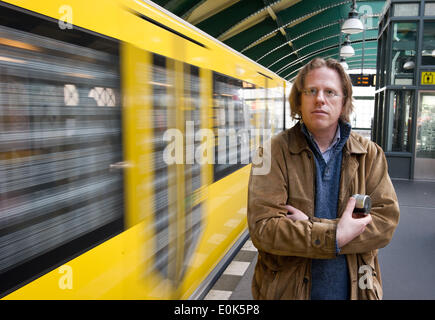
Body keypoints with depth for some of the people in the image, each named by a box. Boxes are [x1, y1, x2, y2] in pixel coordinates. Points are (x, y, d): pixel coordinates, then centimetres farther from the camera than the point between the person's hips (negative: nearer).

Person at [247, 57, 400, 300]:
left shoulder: (370, 154, -2)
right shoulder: (276, 152, -12)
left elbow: (386, 220, -12)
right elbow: (262, 228, -20)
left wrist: (311, 228, -21)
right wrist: (334, 236, -24)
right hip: (287, 290, -2)